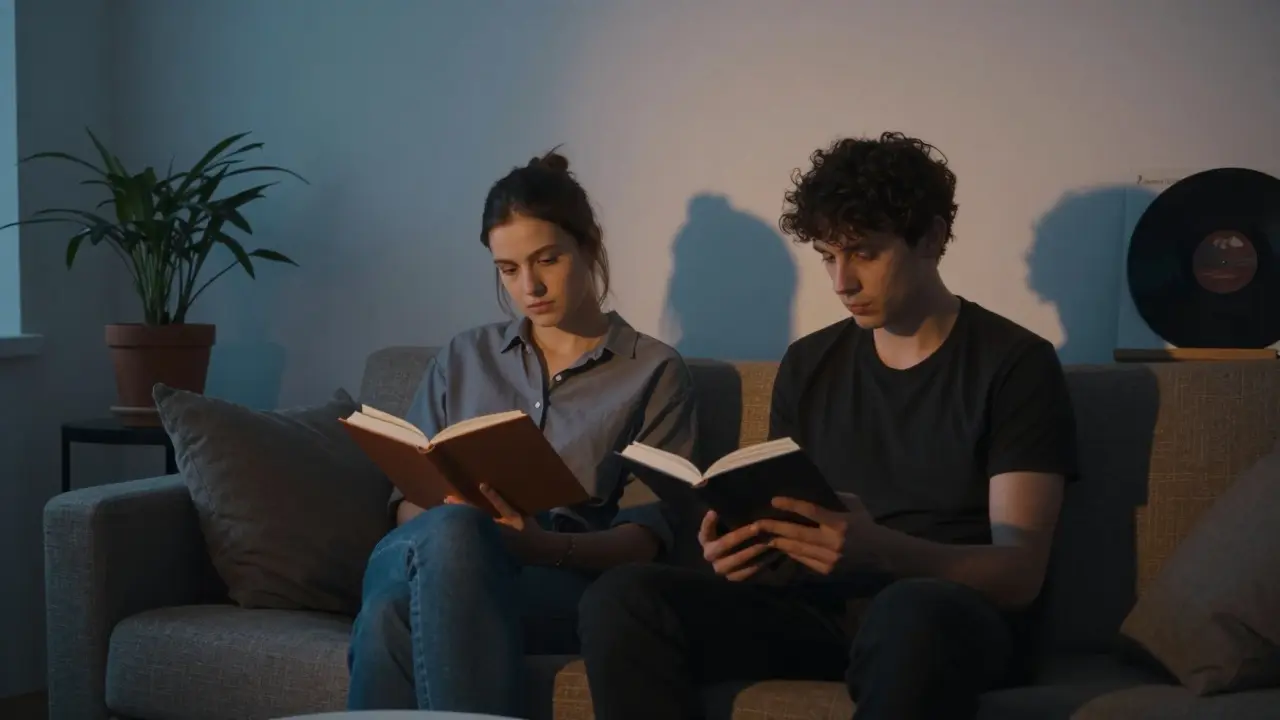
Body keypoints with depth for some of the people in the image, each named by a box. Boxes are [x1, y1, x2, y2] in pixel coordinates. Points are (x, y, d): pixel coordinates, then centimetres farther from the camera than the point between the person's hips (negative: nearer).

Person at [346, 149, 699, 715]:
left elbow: (646, 536, 2)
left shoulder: (654, 372, 12)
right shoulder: (462, 360, 23)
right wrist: (450, 516, -10)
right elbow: (408, 499, 16)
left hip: (571, 587, -2)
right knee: (449, 527, -38)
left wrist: (550, 546, -19)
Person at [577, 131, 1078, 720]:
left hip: (956, 614, -5)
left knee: (913, 614, -43)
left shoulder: (1016, 364, -1)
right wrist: (747, 544, -10)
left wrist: (881, 550, -29)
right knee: (620, 600, -22)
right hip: (819, 609, 5)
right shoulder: (807, 364, 14)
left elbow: (1020, 573, -10)